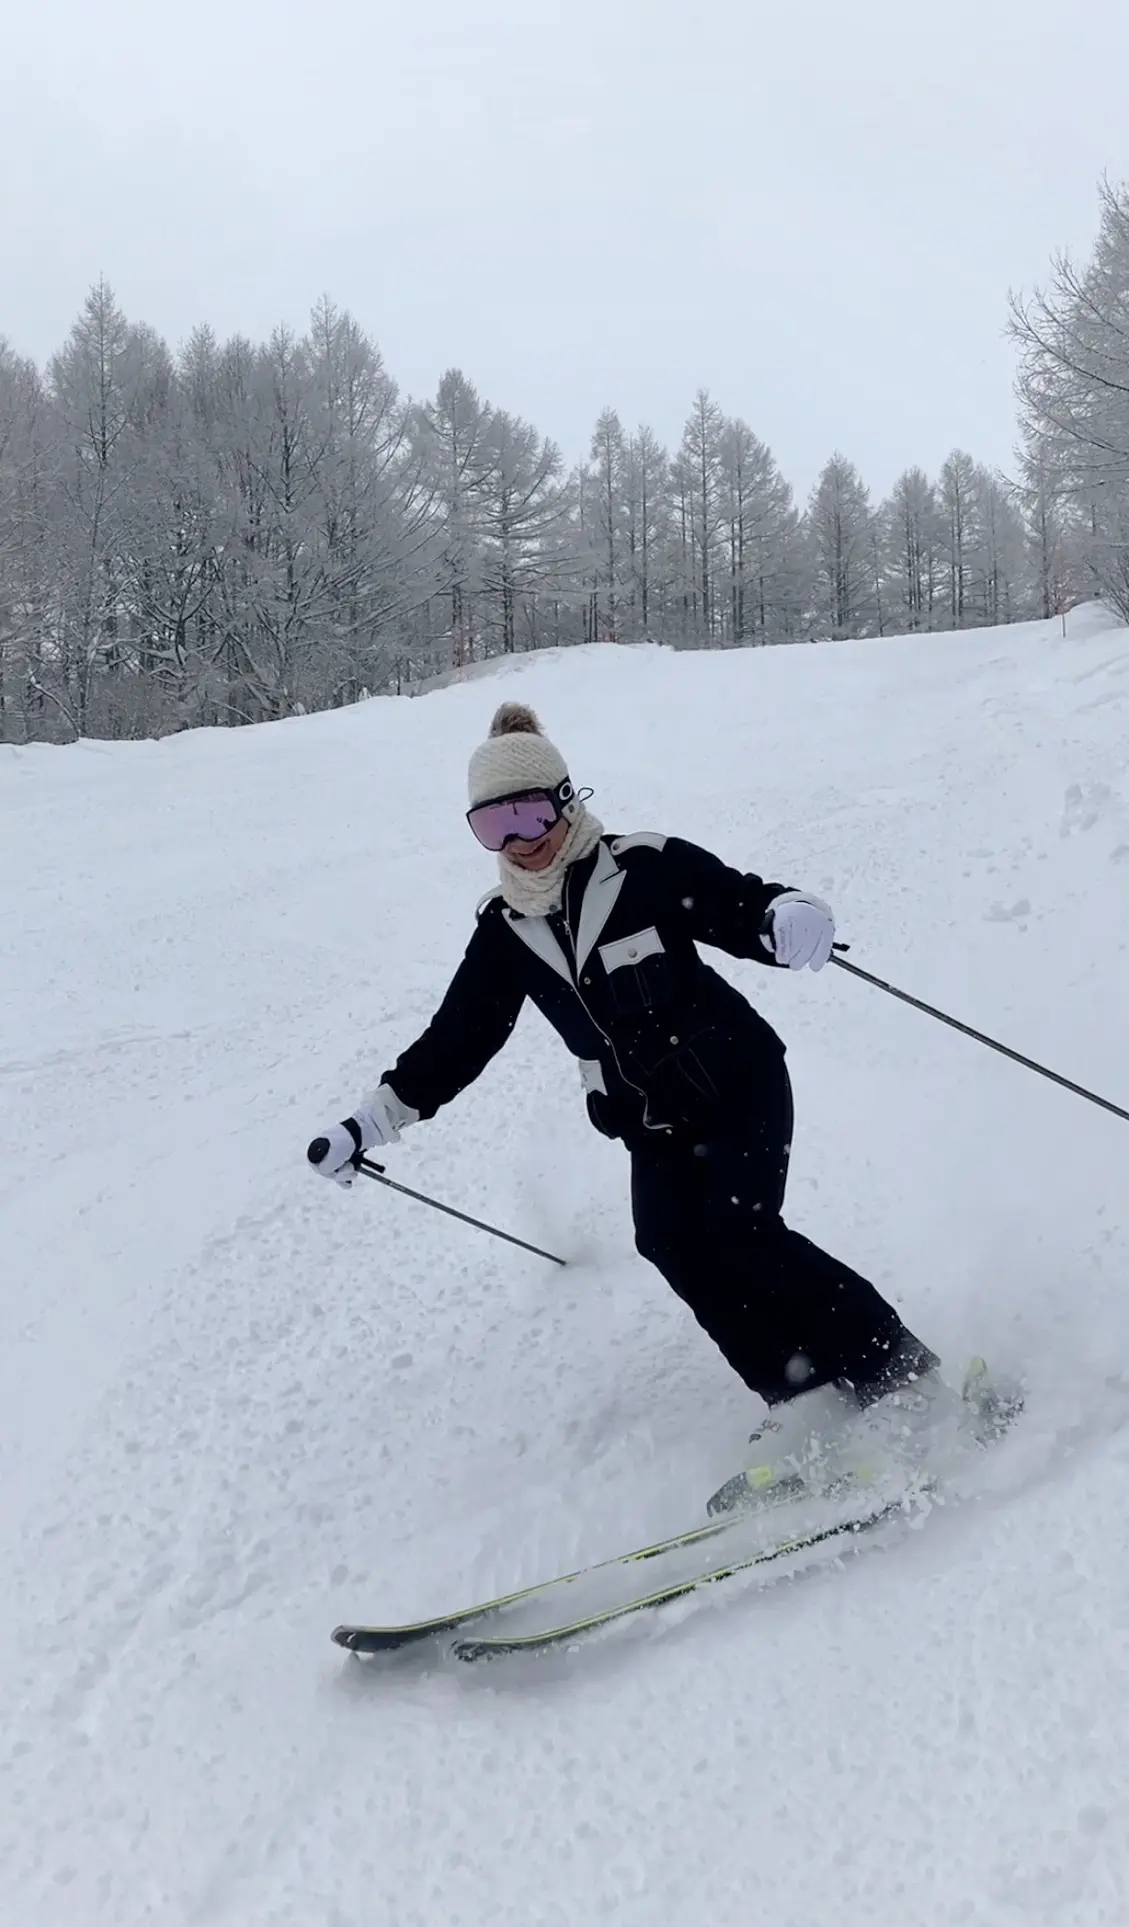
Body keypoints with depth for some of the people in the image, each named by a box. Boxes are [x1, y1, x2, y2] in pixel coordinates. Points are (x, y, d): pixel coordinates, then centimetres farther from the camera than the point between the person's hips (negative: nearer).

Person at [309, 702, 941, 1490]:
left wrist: (788, 917, -36)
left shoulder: (646, 869, -8)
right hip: (655, 1127, 5)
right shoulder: (506, 930, 6)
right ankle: (812, 1396, -14)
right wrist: (372, 1120, 10)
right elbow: (458, 1038, 12)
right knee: (676, 1248, -18)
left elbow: (742, 904, -10)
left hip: (740, 1084, -4)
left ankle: (905, 1371, -10)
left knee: (742, 1234, -20)